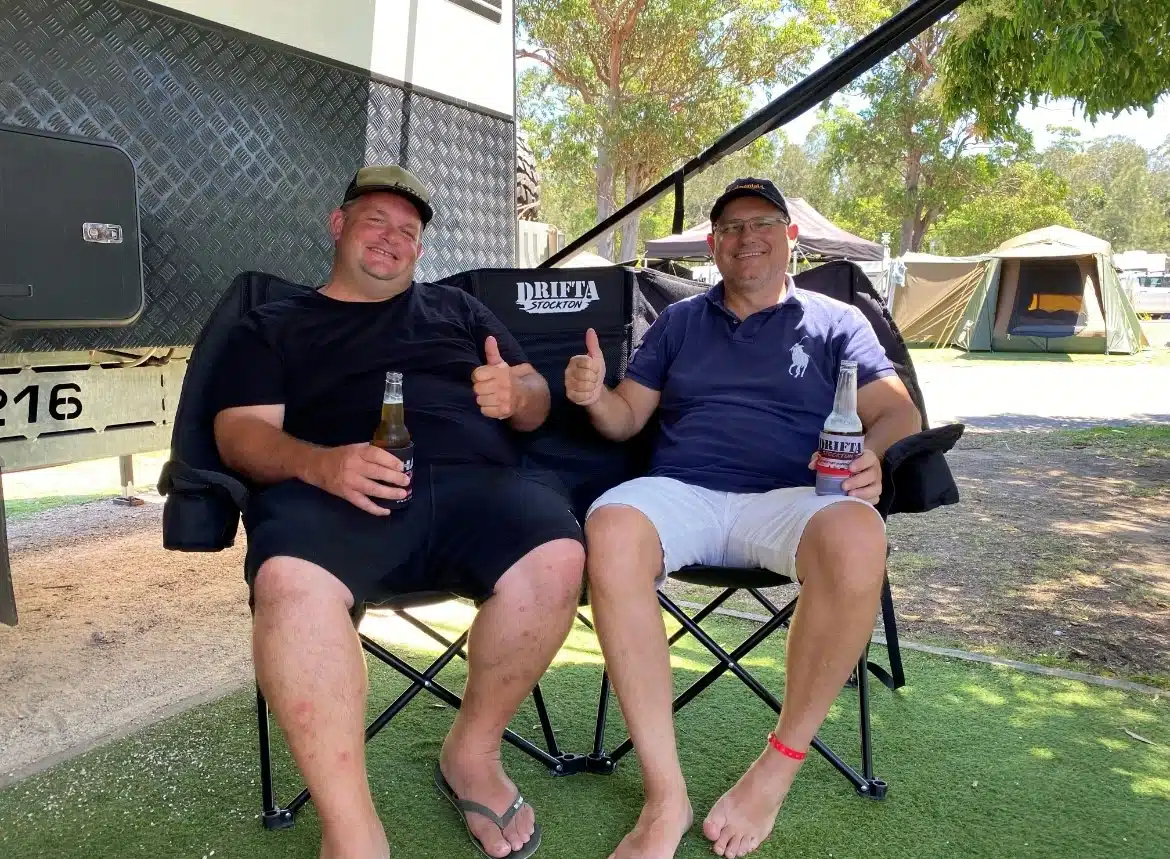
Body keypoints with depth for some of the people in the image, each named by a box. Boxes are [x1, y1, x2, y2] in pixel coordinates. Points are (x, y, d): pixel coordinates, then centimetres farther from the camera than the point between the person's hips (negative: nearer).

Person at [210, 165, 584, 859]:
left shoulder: (457, 308, 30)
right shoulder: (272, 327, 23)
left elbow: (537, 401, 25)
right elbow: (240, 433, 9)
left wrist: (516, 395, -2)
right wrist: (320, 463, -13)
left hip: (476, 481, 2)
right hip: (335, 489, -1)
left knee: (556, 559, -31)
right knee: (291, 584, -36)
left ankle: (473, 754, -6)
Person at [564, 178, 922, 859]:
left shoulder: (837, 321, 18)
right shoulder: (680, 320, 24)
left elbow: (898, 413, 8)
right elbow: (627, 417, 20)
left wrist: (871, 457, -15)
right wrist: (595, 397, -4)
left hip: (790, 499, -1)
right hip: (681, 493, 2)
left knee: (857, 538, -38)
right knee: (610, 529, -35)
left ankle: (778, 770, -18)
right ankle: (666, 797, -29)